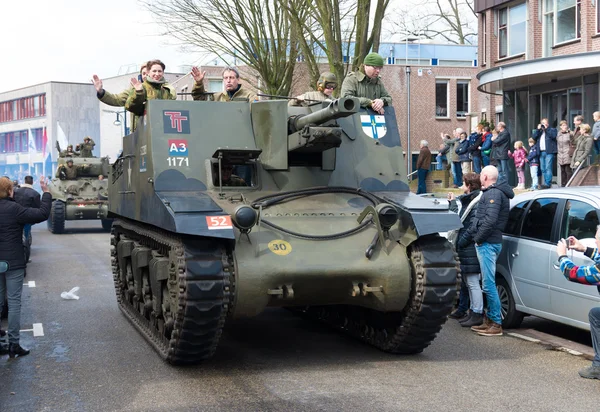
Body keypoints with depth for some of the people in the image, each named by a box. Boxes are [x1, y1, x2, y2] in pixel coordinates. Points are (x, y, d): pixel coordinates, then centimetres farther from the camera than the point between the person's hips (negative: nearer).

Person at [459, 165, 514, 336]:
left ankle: (496, 324, -5)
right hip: (487, 243, 11)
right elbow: (478, 220, 23)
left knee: (488, 284, -8)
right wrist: (465, 238, 21)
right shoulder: (489, 193, 20)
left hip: (488, 244, -11)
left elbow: (490, 220, -25)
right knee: (488, 284, 14)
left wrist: (478, 238, -14)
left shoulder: (494, 194, -13)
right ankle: (490, 320, 21)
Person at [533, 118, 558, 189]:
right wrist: (538, 129, 1)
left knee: (548, 168, -13)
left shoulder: (552, 130, 9)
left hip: (549, 152, -6)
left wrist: (546, 128, -6)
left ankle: (548, 183, -15)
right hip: (541, 152, 6)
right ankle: (545, 183, 9)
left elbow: (553, 136, -12)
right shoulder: (539, 131, 24)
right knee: (543, 169, 5)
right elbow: (534, 137, 9)